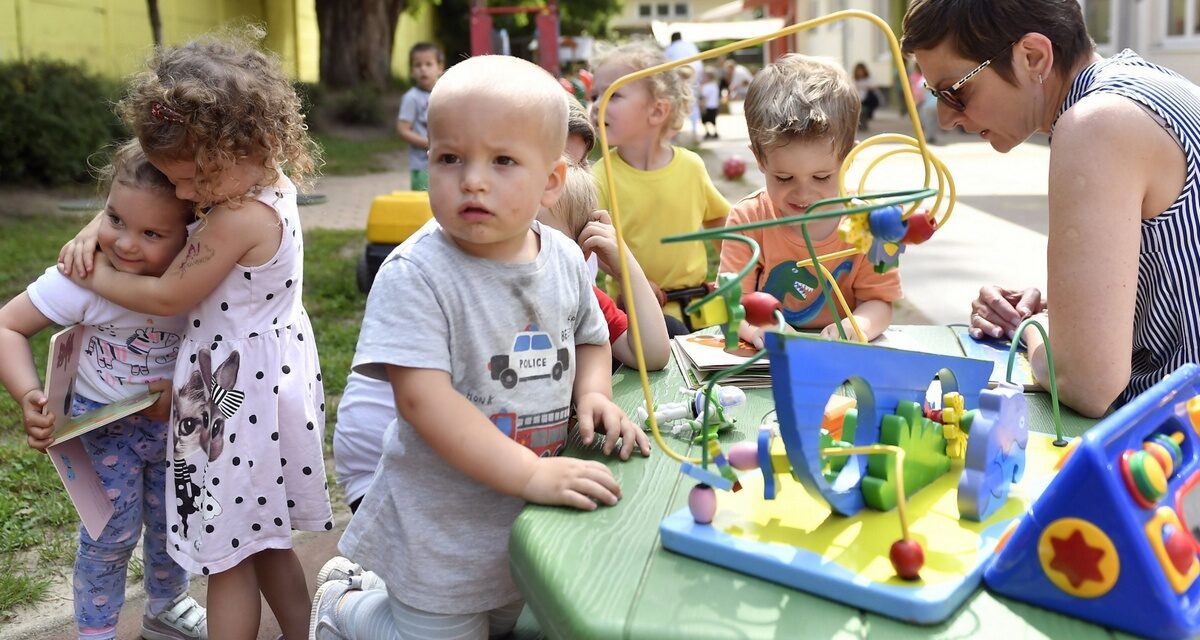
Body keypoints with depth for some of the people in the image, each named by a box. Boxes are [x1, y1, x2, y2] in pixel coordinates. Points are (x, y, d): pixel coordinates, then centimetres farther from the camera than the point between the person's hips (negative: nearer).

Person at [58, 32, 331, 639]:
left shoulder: (238, 219, -26)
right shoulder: (271, 183, 2)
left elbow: (167, 297, -15)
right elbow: (137, 187, 15)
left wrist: (96, 277, 0)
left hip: (238, 394, -10)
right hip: (269, 379, 10)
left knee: (228, 555, 5)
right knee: (262, 541, 22)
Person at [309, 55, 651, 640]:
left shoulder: (564, 259, -4)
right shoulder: (417, 275, -23)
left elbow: (590, 338, 14)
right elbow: (422, 398, -29)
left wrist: (593, 393, -7)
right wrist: (528, 473, -34)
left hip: (532, 524, 6)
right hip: (442, 531, -6)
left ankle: (374, 591, 46)